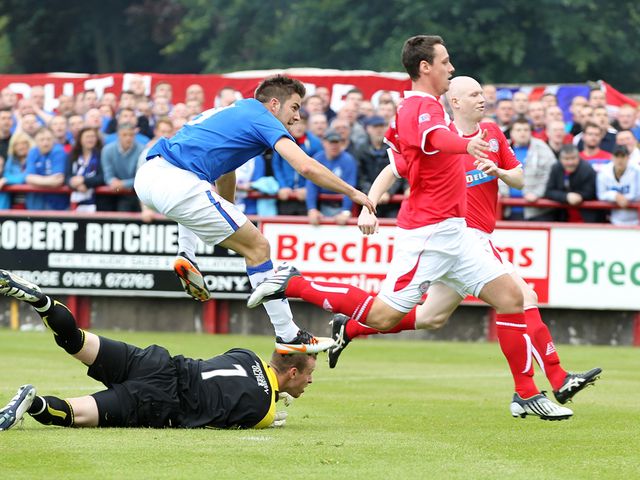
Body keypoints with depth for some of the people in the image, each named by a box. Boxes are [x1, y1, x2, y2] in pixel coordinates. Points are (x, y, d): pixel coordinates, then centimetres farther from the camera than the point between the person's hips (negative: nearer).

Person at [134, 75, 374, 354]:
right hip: (177, 185, -9)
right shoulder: (263, 119, 4)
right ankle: (287, 336, 2)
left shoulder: (232, 111, 28)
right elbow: (306, 167, -7)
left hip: (146, 177, 9)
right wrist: (352, 193, 4)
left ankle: (185, 254, 18)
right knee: (257, 247, 1)